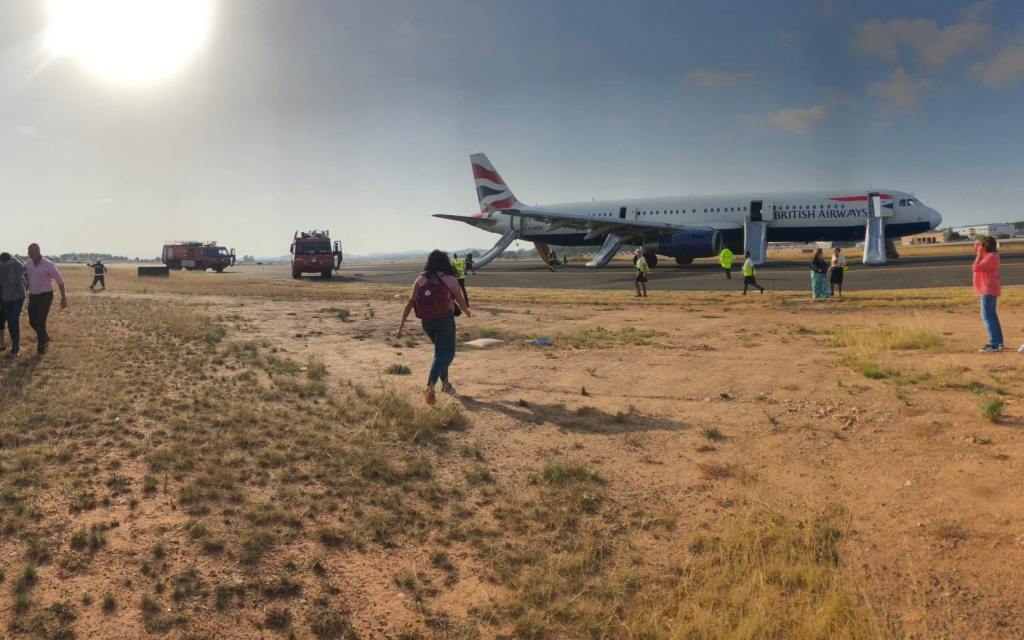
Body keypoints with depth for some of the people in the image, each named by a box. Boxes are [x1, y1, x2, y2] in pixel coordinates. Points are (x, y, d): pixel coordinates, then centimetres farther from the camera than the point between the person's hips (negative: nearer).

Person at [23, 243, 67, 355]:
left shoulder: (48, 265, -18)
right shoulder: (27, 264, 0)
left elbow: (60, 280, -10)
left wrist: (64, 298, -10)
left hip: (46, 296, -6)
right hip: (33, 296, 6)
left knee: (40, 322, -12)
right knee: (32, 322, 11)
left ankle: (42, 346, 8)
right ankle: (45, 338, 38)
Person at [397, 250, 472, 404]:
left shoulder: (420, 279, 3)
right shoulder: (451, 280, -6)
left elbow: (409, 303, -2)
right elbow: (461, 303, 3)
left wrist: (402, 325, 1)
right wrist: (468, 312, 25)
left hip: (426, 321, 5)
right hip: (445, 320, -5)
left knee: (441, 351, 24)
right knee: (445, 354, -2)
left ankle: (445, 383, 31)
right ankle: (430, 387, -22)